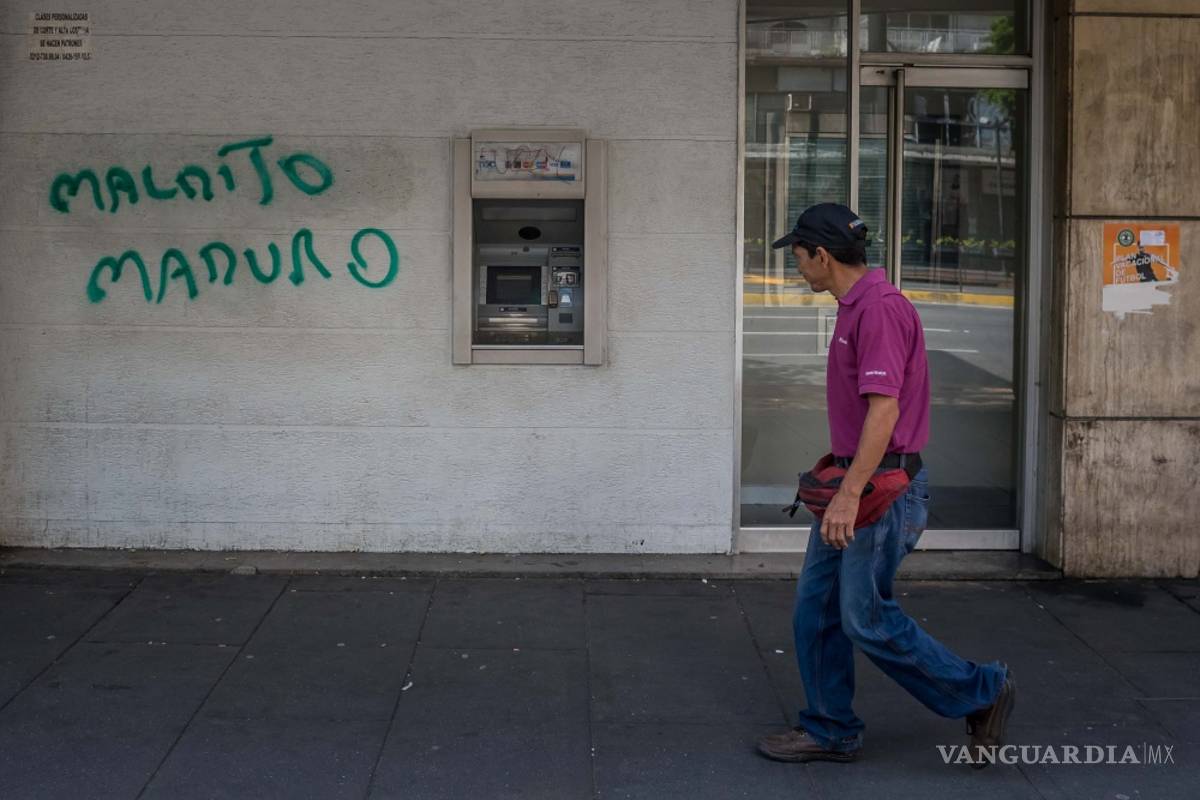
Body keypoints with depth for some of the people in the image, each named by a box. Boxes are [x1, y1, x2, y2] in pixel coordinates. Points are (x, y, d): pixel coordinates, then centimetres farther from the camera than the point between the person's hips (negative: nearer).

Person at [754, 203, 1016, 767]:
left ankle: (981, 693, 10)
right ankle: (831, 730, 20)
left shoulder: (880, 308, -19)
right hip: (853, 483, 10)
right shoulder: (853, 307, 13)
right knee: (815, 608, 10)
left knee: (866, 616, -5)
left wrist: (850, 494, -29)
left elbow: (884, 409, -26)